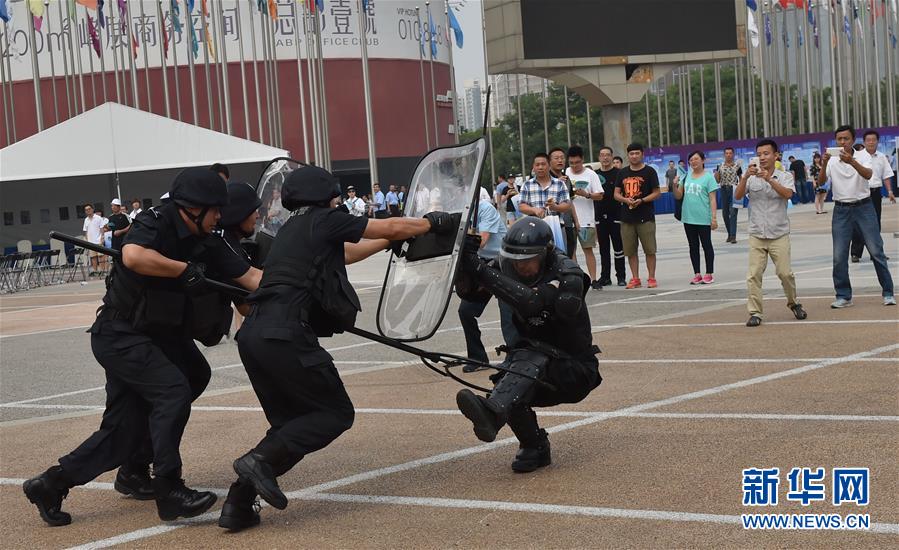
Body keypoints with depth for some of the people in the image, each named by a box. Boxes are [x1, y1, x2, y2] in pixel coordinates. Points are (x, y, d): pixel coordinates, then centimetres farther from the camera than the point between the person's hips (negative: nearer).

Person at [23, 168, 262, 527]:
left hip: (148, 338, 9)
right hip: (119, 335, -9)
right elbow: (133, 256, -36)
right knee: (173, 390, -21)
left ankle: (51, 485, 15)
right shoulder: (156, 223, -16)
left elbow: (249, 276, 4)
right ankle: (169, 491, -16)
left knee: (124, 430, 6)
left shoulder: (205, 244, 6)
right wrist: (184, 269, -27)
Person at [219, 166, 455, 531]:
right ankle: (261, 459, -14)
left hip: (254, 334, 9)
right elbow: (392, 227, 10)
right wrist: (434, 223, 26)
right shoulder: (324, 221, 4)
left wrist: (390, 239, 51)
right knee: (336, 413, 3)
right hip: (285, 336, -9)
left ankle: (238, 504, 5)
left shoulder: (293, 230, 27)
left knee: (291, 423, 17)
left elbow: (346, 253, 42)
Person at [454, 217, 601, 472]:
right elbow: (466, 288, -10)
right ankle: (534, 448, -6)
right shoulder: (509, 270, -2)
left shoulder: (568, 277, -21)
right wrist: (465, 259, -31)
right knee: (510, 386, -27)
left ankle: (491, 413, -60)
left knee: (530, 359, -35)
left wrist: (480, 269, -41)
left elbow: (529, 302, -38)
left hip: (575, 372, -5)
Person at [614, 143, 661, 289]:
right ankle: (635, 279, 13)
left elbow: (657, 193, -2)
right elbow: (616, 194, 12)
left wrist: (641, 200, -15)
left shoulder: (649, 171, 1)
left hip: (646, 217, -4)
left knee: (649, 250, -3)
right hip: (627, 217, 4)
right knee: (630, 251, 6)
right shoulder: (622, 173, 12)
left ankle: (651, 278, 5)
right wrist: (626, 200, -9)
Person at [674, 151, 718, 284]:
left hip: (703, 218, -5)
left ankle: (709, 274, 12)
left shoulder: (708, 177, -5)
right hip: (688, 218, 5)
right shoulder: (686, 177, 8)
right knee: (693, 246, 10)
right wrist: (675, 186, -9)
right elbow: (679, 196, 10)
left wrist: (714, 217, -12)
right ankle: (697, 274, 17)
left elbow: (712, 199, -7)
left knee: (706, 245, 4)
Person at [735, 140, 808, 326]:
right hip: (756, 235, 1)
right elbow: (738, 196, -9)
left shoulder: (785, 177, 2)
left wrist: (769, 179, -29)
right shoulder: (751, 177, 5)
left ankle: (794, 303, 22)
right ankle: (755, 313, 0)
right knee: (754, 275, -5)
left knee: (785, 273, -1)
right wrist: (745, 177, -24)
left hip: (779, 234, -1)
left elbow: (787, 194, -17)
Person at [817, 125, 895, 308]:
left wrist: (852, 161, -40)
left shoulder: (863, 156, -3)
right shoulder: (831, 161, 2)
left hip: (863, 207, -2)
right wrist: (824, 164, -29)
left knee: (876, 251, -1)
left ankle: (888, 293, 8)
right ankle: (843, 296, 10)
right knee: (839, 256, 0)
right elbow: (820, 182, -11)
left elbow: (868, 175, -23)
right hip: (841, 210, 2)